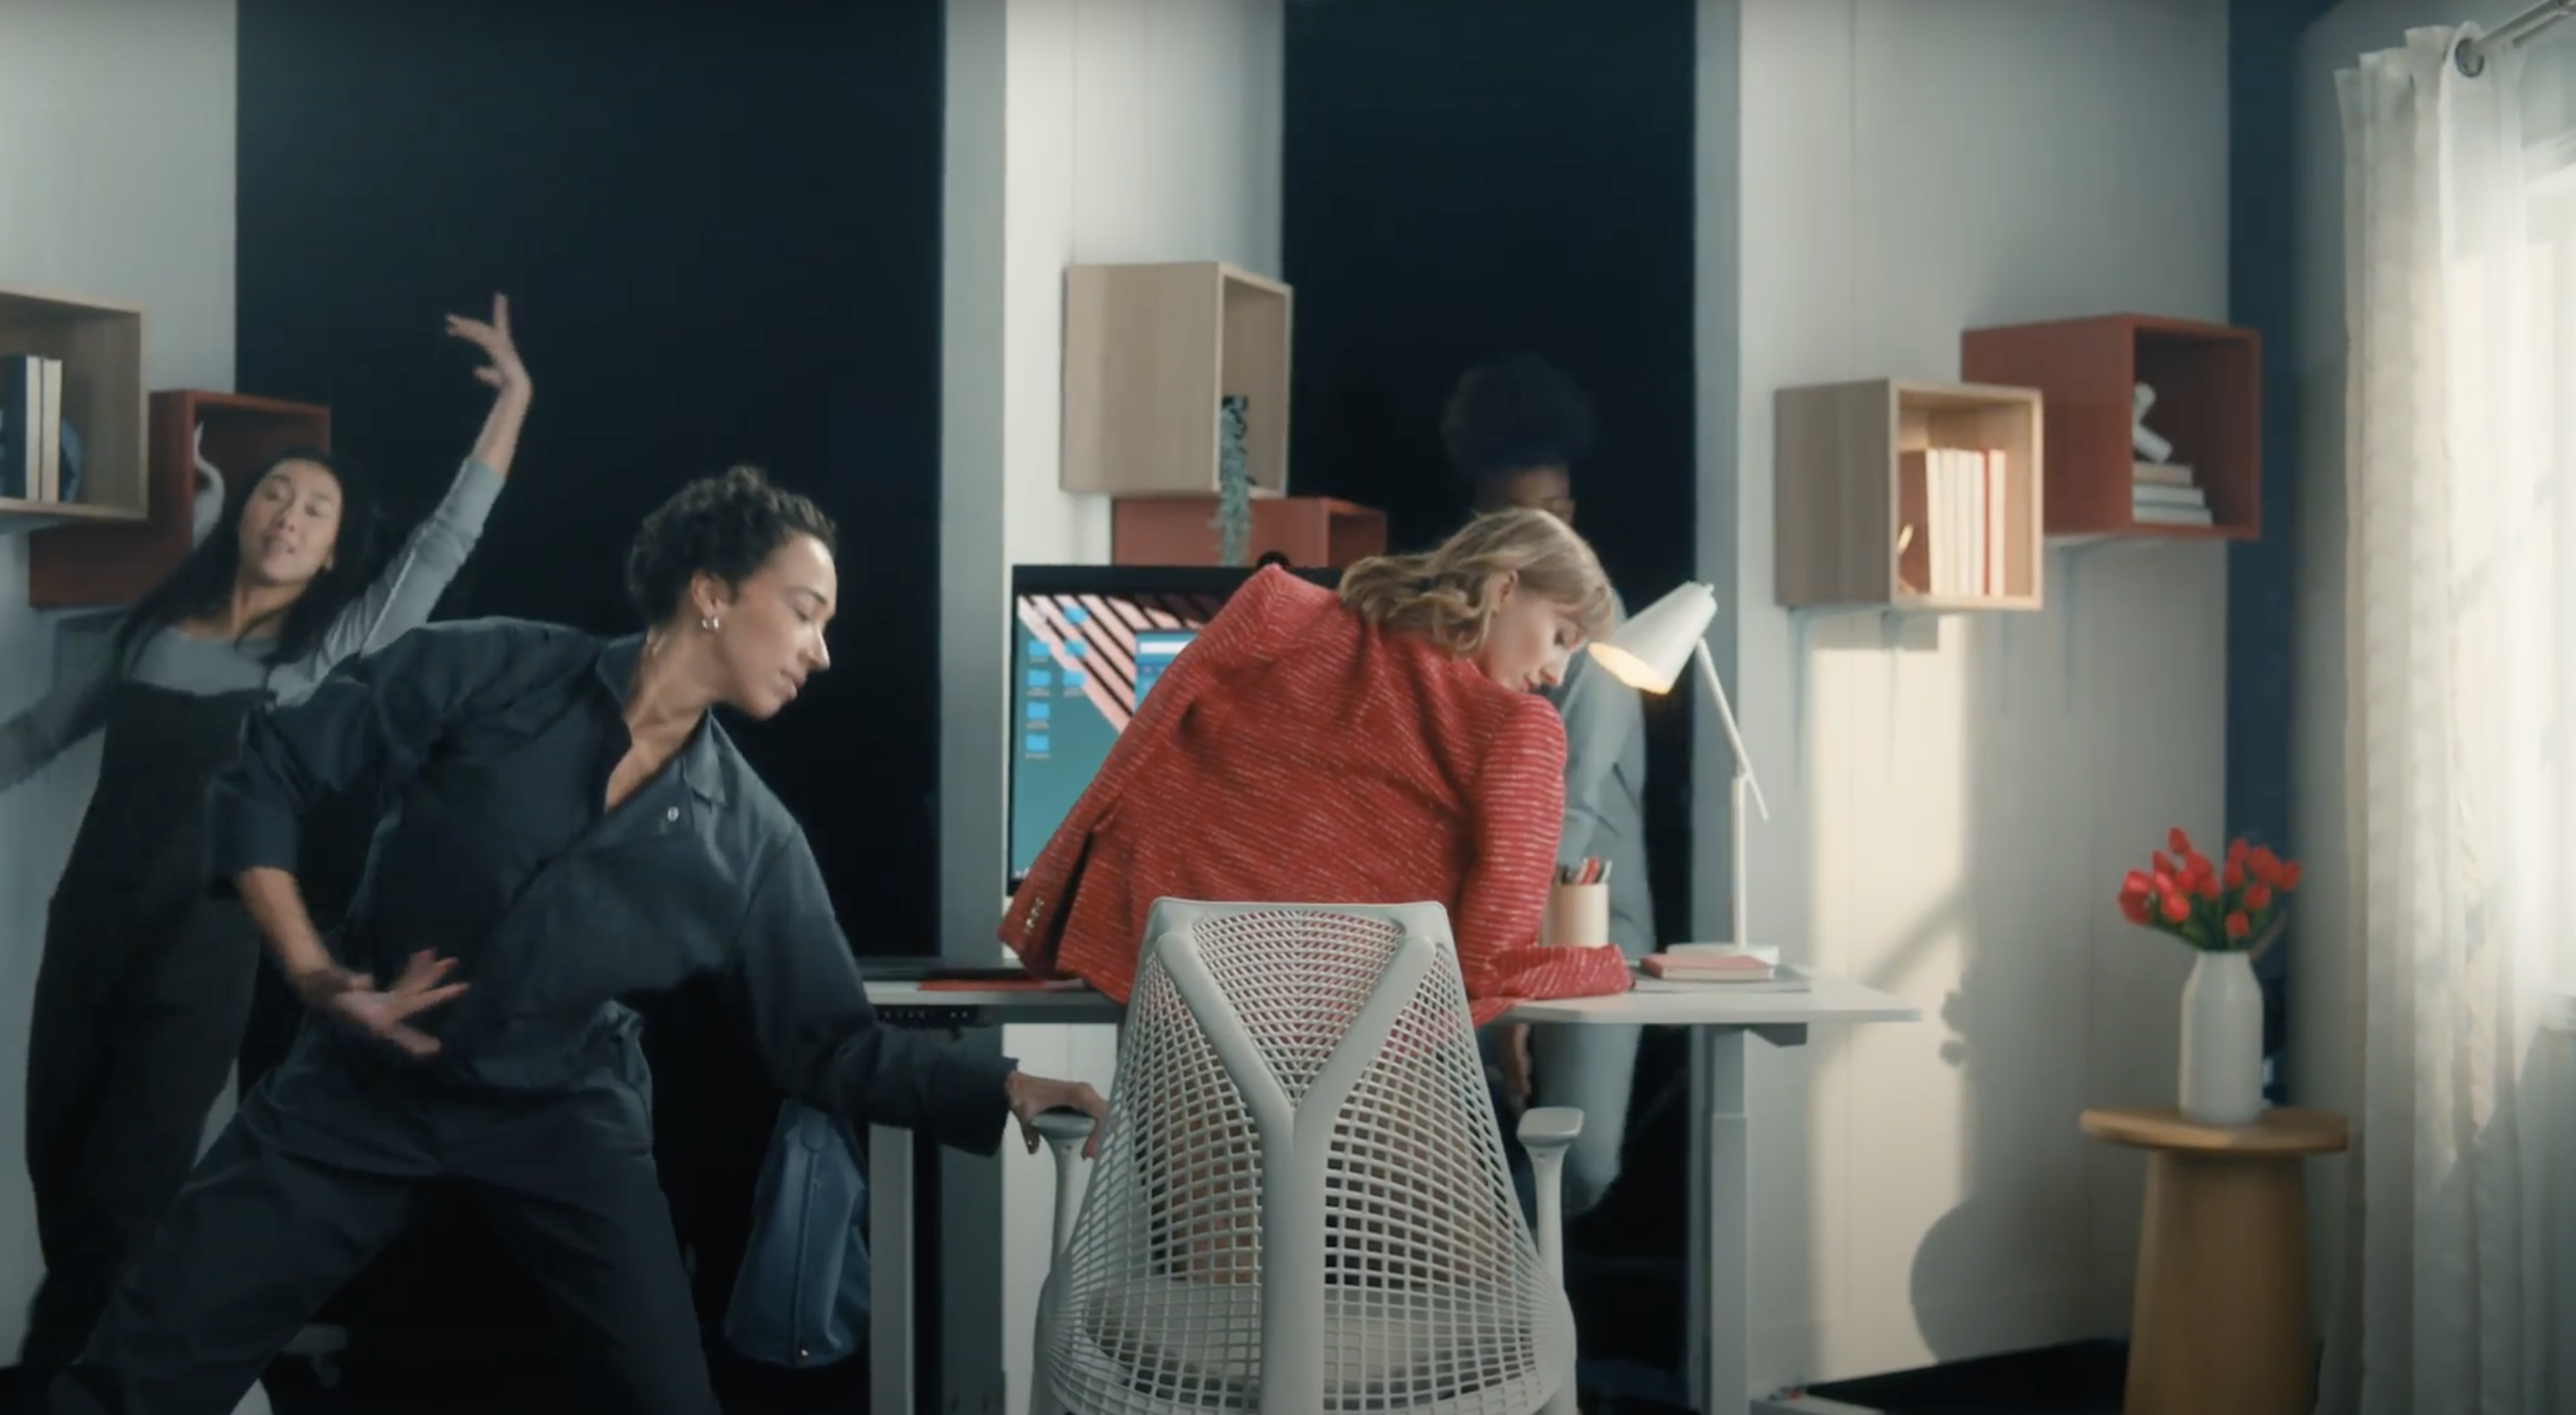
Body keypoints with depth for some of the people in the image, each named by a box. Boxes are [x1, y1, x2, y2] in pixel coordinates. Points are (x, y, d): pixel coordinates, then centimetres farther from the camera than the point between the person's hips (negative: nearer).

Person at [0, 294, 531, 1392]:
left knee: (118, 1200, -2)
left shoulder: (332, 651, -1)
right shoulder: (151, 627, 7)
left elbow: (446, 542, -6)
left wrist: (512, 398, -9)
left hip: (203, 950, -4)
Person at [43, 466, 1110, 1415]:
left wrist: (1006, 1089, -18)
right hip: (361, 1085, -1)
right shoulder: (485, 673, -13)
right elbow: (263, 778, -7)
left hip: (565, 1113, 1)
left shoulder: (753, 843, -8)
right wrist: (314, 975, -15)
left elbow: (832, 1046, -5)